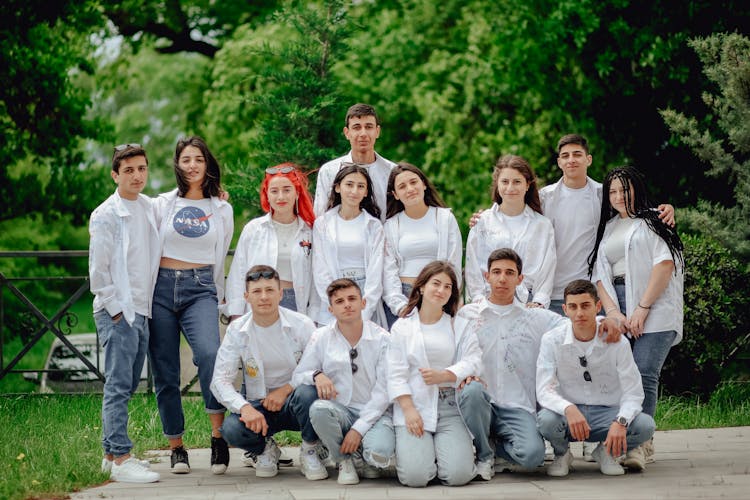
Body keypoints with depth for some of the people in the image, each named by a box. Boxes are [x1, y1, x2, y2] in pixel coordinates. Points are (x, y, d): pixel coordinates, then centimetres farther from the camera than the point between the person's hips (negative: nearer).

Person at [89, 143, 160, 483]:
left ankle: (112, 454, 18)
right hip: (117, 312, -7)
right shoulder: (106, 215, -9)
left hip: (141, 311, 8)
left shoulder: (150, 208, 13)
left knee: (126, 386, 11)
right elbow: (98, 269, -10)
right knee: (118, 386, -9)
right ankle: (120, 460, -11)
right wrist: (116, 308, -11)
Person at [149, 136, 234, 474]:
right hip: (162, 287, 1)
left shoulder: (221, 210, 12)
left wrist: (221, 300, 21)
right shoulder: (162, 205, 9)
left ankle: (218, 434, -18)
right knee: (165, 372, 0)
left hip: (200, 289, -1)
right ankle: (176, 447, 10)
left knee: (209, 354, -27)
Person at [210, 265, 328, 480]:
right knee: (231, 429, -31)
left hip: (294, 405, -1)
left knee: (307, 392, -37)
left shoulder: (301, 325, -7)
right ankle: (265, 449, 7)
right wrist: (244, 407, -25)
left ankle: (309, 452, -7)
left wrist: (286, 389, -21)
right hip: (258, 406, 1)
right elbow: (220, 380, -8)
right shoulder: (237, 331, -3)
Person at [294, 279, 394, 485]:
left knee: (379, 454, -33)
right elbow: (298, 376, 7)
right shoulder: (321, 338, 3)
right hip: (339, 411, 2)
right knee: (318, 409, -34)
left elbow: (383, 391, -7)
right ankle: (345, 460, -6)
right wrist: (316, 375, -18)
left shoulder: (382, 339, -3)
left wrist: (359, 429, -16)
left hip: (374, 413, -2)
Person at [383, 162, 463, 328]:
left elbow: (454, 265, 5)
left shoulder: (445, 218, 9)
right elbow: (388, 270, 3)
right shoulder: (390, 225, 10)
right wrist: (400, 306, -11)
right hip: (401, 297, 1)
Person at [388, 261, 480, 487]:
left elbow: (472, 362, -1)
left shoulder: (459, 327, 11)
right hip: (414, 406, -1)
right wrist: (409, 410, -13)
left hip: (450, 407, 1)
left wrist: (444, 375, -18)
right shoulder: (401, 327, 6)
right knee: (415, 475, -19)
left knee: (458, 475, -17)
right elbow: (396, 374, 0)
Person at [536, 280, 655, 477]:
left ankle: (607, 452, 5)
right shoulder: (552, 340, -7)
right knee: (546, 420, -36)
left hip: (606, 413, 1)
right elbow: (544, 391, -14)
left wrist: (620, 422, -30)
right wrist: (568, 409, -37)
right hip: (568, 416, -1)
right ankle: (562, 454, 1)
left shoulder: (617, 342, -7)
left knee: (645, 425, -28)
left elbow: (633, 394, -8)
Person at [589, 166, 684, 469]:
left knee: (644, 374, -17)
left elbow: (664, 265, -5)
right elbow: (600, 274, 14)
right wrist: (613, 313, -3)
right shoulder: (607, 229, 23)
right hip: (618, 307, 5)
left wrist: (642, 308, -11)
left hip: (654, 308, -5)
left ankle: (638, 445, -22)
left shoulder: (653, 220, 7)